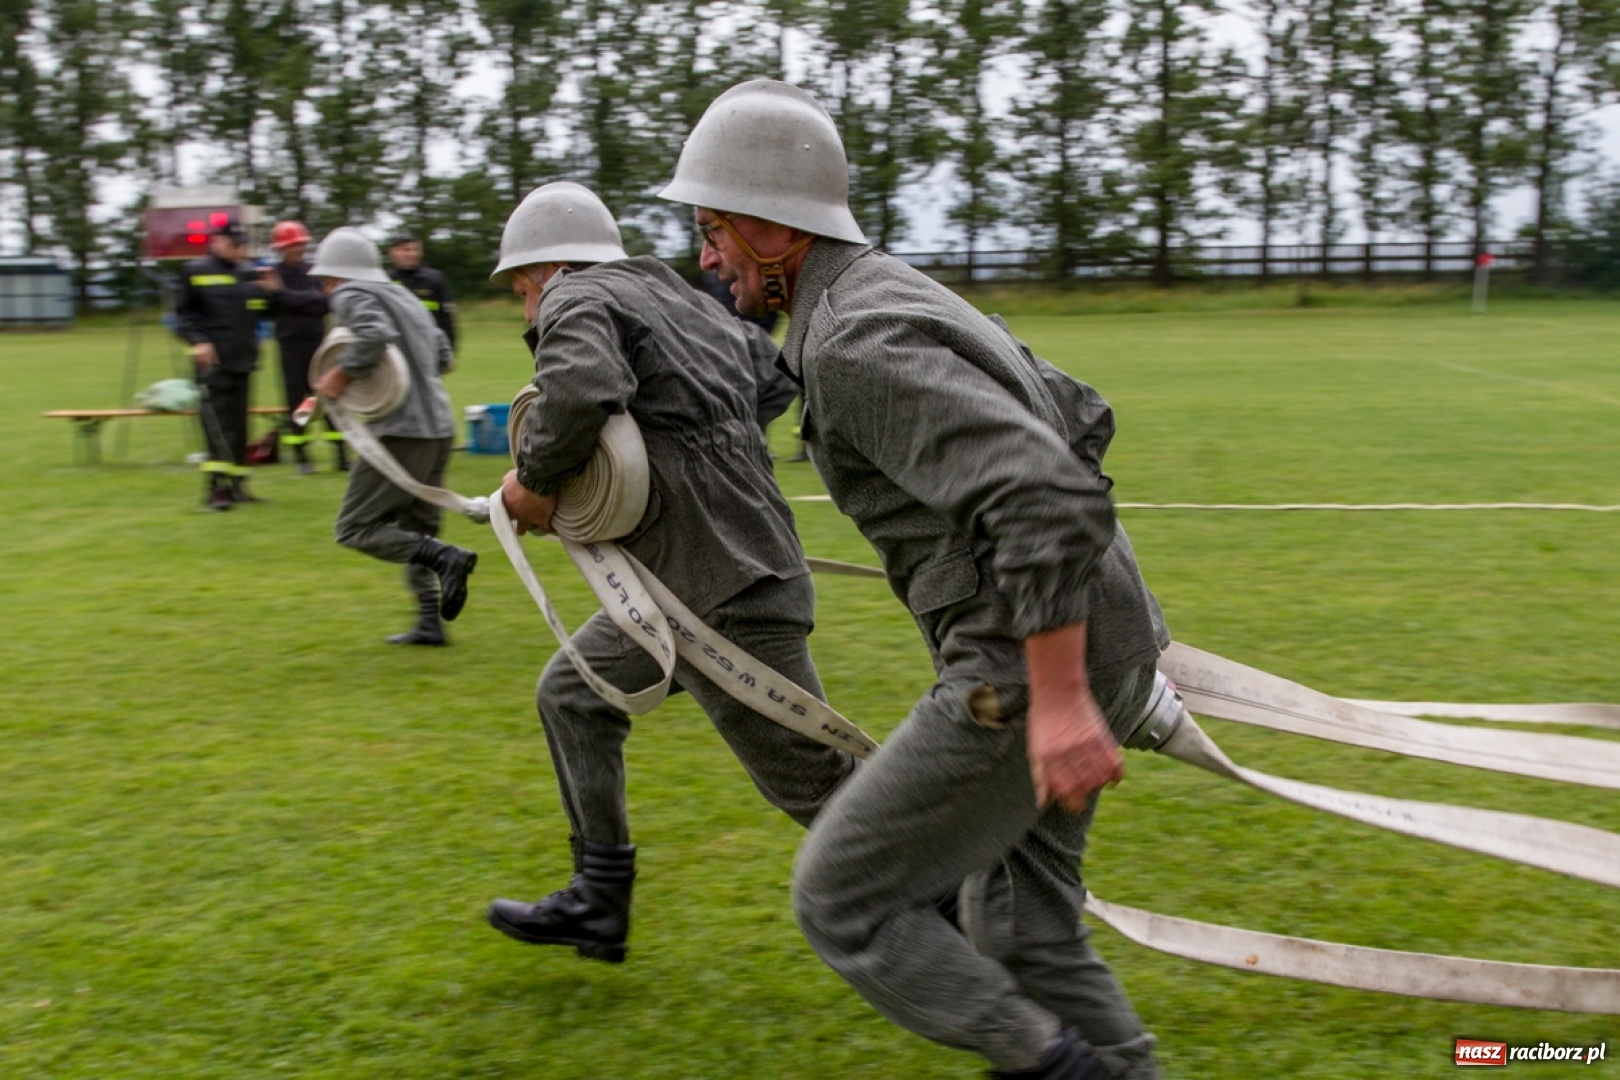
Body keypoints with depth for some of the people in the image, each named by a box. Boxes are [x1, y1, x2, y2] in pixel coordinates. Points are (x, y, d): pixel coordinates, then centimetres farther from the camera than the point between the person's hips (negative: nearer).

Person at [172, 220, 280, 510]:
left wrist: (270, 292, 1)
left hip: (243, 359, 6)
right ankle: (215, 487, -13)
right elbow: (183, 313, -1)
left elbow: (263, 311, 19)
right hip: (213, 360, -6)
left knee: (239, 424, 10)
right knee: (218, 424, -12)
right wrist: (197, 341, -14)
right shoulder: (195, 272, 0)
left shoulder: (249, 273, 14)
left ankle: (236, 483, 17)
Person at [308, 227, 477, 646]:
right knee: (416, 531, 17)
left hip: (401, 432, -9)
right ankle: (430, 623, 14)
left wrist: (341, 375, -15)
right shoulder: (400, 295, 22)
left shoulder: (351, 296, -4)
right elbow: (443, 355, 23)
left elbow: (375, 336, -25)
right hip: (439, 427, 9)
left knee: (356, 529, -1)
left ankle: (446, 557, -18)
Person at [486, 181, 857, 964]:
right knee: (572, 696, 20)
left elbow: (583, 386, -29)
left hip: (727, 591, -10)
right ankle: (597, 905, 27)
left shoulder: (577, 300, -7)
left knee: (812, 780, -3)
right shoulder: (684, 301, 20)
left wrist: (534, 479, -15)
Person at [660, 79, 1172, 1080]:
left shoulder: (855, 342, -17)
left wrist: (1057, 698, -30)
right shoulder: (903, 293, 14)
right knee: (1019, 924, 20)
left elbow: (1046, 488, -29)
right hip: (1107, 647, 10)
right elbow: (1082, 417, 22)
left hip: (1037, 672, -10)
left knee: (844, 897, 3)